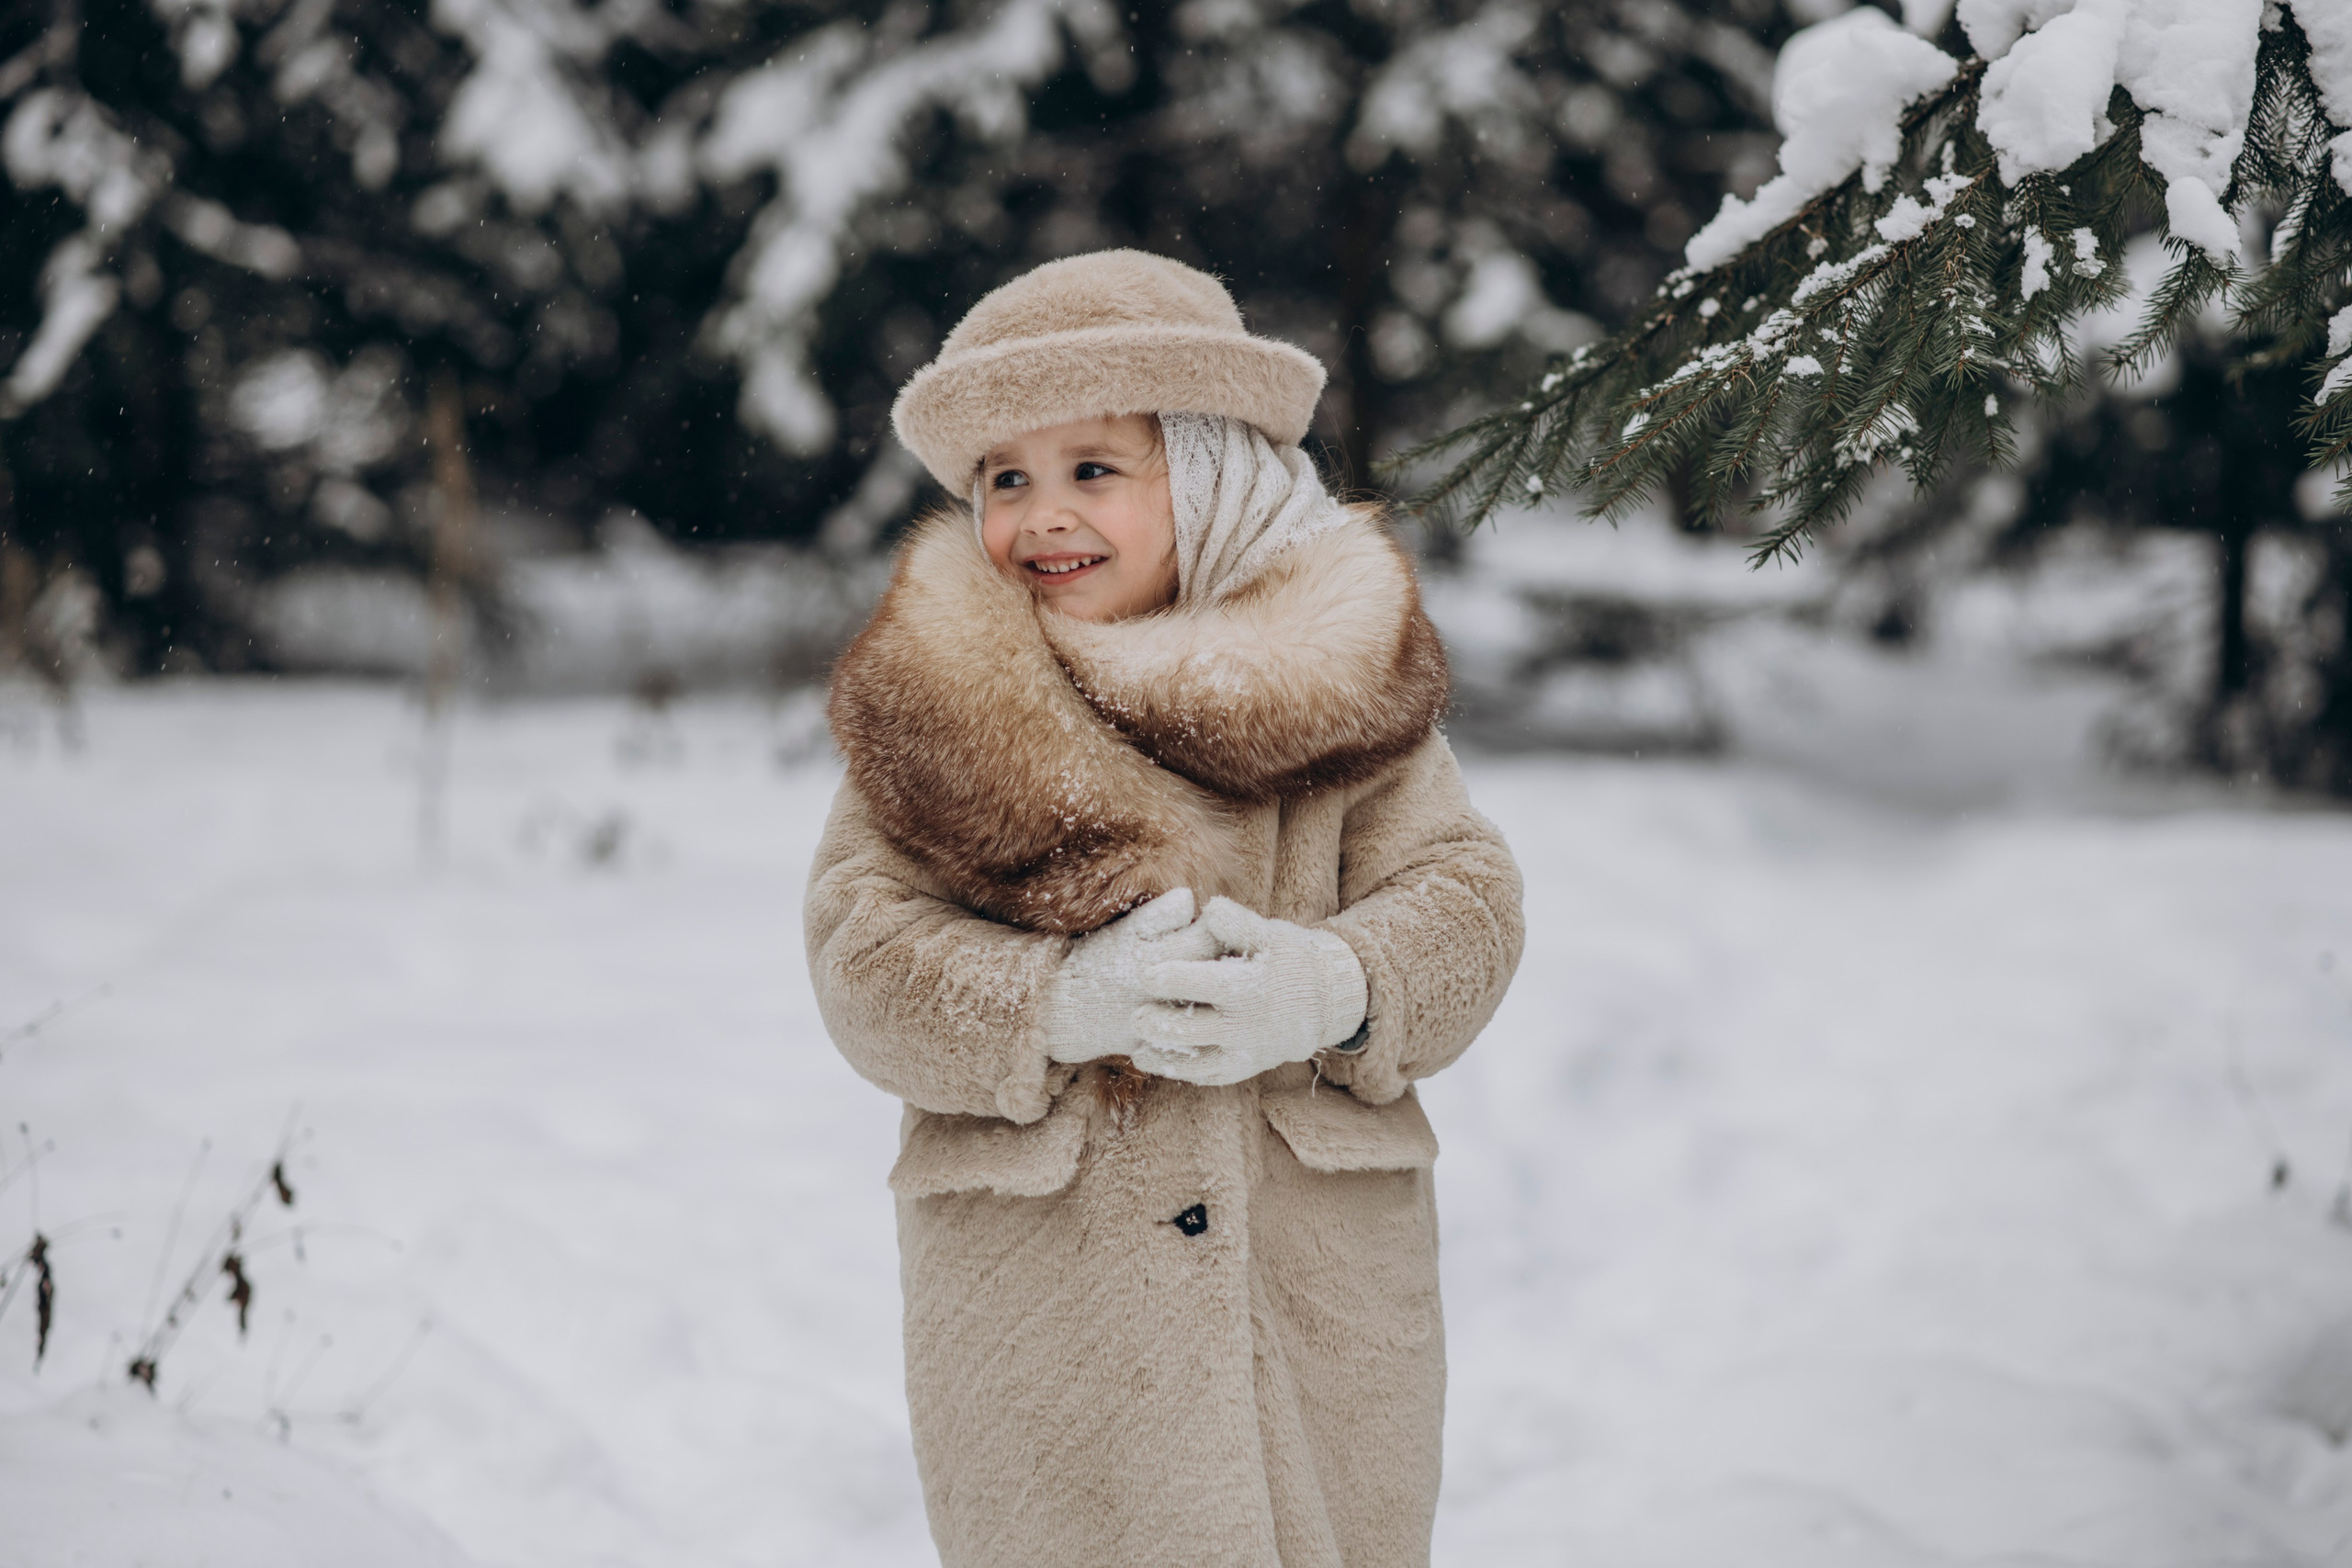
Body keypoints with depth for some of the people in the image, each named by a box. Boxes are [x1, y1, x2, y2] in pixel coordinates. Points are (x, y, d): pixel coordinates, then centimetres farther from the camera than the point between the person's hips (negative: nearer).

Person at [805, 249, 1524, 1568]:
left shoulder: (1340, 673, 3)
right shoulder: (935, 695, 2)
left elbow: (1464, 899, 0)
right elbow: (863, 951, -5)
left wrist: (1335, 991, -21)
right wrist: (1058, 1004, -22)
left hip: (1325, 1287, 1)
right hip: (1034, 1298, -1)